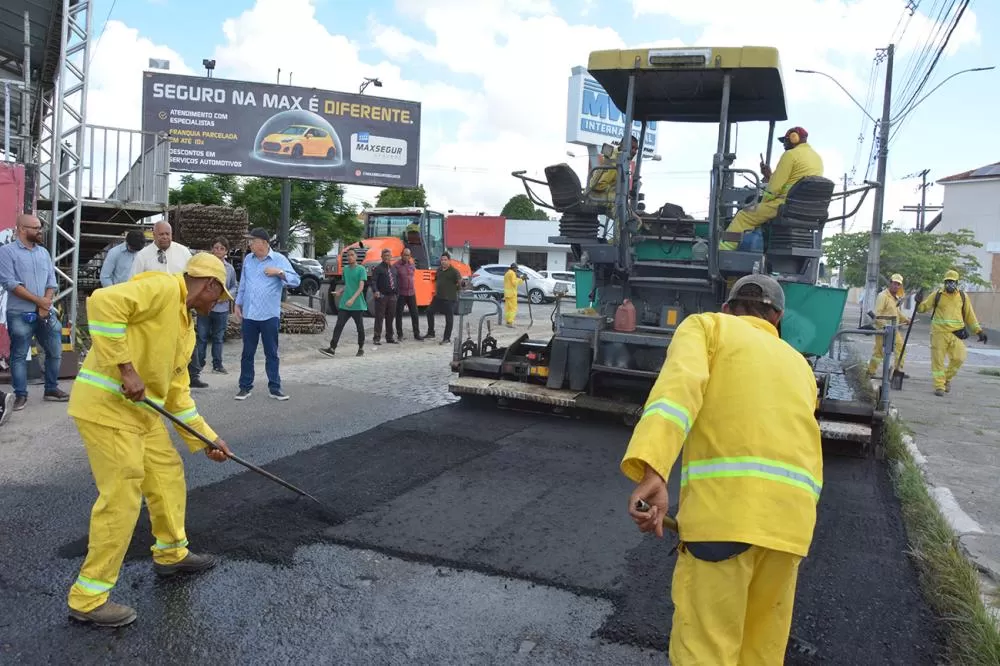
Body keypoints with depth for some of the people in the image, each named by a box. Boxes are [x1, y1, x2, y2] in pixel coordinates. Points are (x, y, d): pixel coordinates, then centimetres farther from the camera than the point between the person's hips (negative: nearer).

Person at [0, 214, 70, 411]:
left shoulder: (43, 252, 12)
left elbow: (52, 282, 9)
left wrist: (46, 305, -6)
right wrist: (39, 301, -13)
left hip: (46, 313, 5)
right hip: (20, 315, -5)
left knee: (55, 352, 8)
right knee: (19, 356, 2)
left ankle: (51, 389, 20)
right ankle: (20, 395, 9)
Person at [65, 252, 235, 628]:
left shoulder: (186, 327, 17)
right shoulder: (163, 287, -11)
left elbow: (177, 392, 20)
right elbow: (103, 303, -27)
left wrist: (207, 439, 19)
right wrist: (125, 368, -27)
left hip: (141, 408, 10)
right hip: (106, 403, -10)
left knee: (169, 474, 18)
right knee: (122, 497, -7)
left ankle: (171, 554, 38)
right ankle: (88, 599, 6)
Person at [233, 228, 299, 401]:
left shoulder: (279, 259, -4)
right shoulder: (248, 259, 9)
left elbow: (296, 281, -9)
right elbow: (242, 285, 15)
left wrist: (279, 272, -22)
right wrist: (238, 305, 13)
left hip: (270, 316, -3)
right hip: (248, 315, 3)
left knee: (271, 354, 5)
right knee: (247, 353, 8)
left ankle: (274, 387, 12)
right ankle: (245, 387, 16)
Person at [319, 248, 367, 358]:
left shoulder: (361, 269, -6)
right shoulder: (345, 269, 12)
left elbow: (361, 287, -14)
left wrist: (352, 299, -25)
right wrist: (341, 290, 3)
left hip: (358, 304, -4)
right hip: (344, 304, 4)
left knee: (360, 327, 7)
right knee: (338, 325, -6)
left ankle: (361, 348, 22)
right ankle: (332, 348, -9)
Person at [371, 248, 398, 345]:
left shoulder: (393, 268, 15)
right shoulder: (378, 268, -5)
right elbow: (373, 281, -16)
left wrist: (396, 293, 14)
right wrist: (375, 291, -30)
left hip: (392, 296, 6)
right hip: (381, 296, -6)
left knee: (390, 317, 12)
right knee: (379, 317, -5)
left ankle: (389, 337, 20)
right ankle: (377, 338, -2)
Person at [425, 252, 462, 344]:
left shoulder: (454, 271, -10)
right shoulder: (439, 270, 13)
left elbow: (460, 283, -14)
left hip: (449, 298, -7)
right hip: (438, 297, 7)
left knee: (449, 318, -1)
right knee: (429, 312, 10)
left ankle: (447, 338, 7)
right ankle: (430, 333, 24)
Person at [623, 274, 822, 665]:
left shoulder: (707, 325, 12)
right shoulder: (799, 365, 29)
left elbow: (680, 383, -9)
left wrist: (653, 472, -22)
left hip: (726, 501, -5)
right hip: (793, 515, 6)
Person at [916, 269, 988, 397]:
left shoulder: (962, 296, 8)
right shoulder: (937, 295, 2)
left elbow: (969, 315, 14)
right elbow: (923, 308, 5)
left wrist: (979, 331, 11)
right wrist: (919, 301, -18)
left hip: (956, 333, 2)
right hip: (939, 333, -2)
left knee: (958, 358, -7)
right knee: (938, 360, -1)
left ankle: (947, 378, 18)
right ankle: (939, 386, 8)